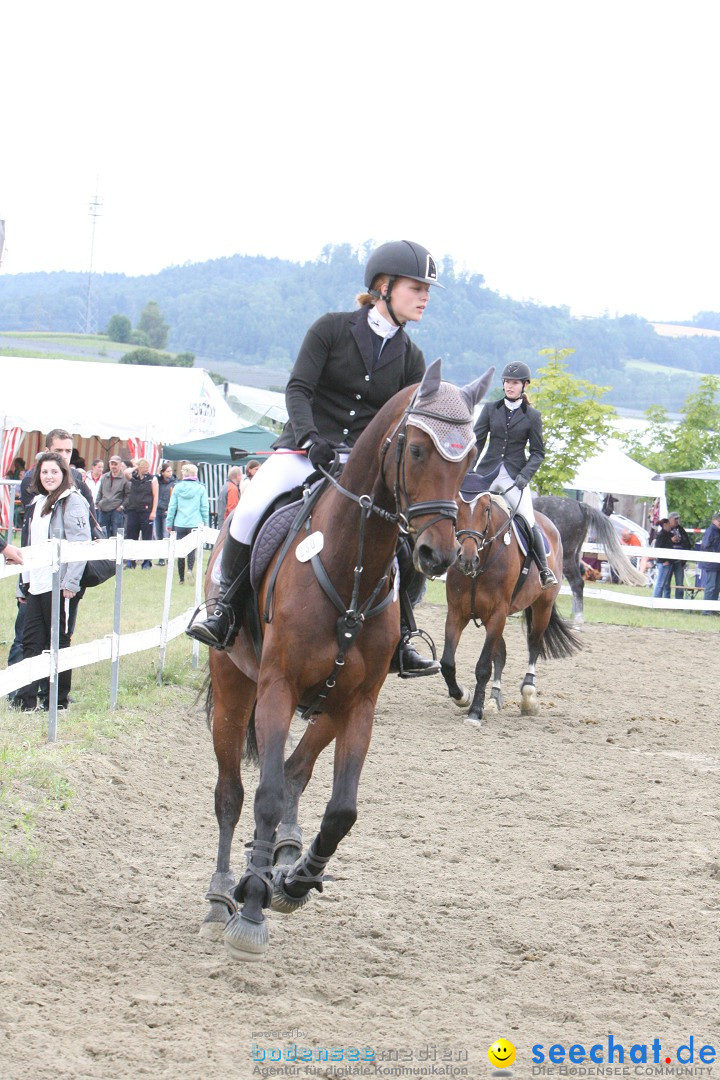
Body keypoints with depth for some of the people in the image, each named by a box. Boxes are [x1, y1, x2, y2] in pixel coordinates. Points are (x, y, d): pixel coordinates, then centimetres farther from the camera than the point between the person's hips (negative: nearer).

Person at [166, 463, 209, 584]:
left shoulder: (177, 488, 3)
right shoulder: (201, 488, 0)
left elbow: (172, 507, 5)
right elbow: (204, 508, 3)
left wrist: (169, 523, 13)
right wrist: (206, 524, 11)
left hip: (180, 524, 1)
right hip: (195, 523, -1)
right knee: (192, 550, 2)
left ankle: (182, 578, 8)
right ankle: (190, 569, -23)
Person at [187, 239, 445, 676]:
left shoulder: (411, 358, 8)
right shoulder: (332, 329, -3)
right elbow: (298, 389, -10)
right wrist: (310, 437, -26)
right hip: (304, 448, -4)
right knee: (252, 508, -31)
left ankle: (397, 634, 6)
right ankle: (225, 607, -11)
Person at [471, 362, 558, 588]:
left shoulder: (532, 416, 3)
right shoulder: (490, 409, 8)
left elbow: (538, 452, 5)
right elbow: (477, 441, 7)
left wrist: (525, 475, -11)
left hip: (515, 476, -2)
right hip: (488, 472, 2)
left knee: (529, 522, -10)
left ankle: (544, 570, 1)